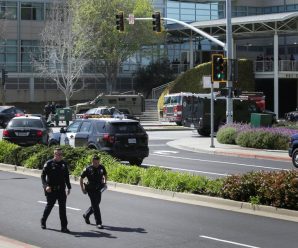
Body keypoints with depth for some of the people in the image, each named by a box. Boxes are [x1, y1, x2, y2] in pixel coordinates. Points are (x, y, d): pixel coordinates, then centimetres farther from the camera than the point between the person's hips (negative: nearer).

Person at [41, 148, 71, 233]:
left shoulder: (64, 164, 7)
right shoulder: (49, 163, -7)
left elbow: (66, 177, 16)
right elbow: (43, 176, -9)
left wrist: (69, 187, 15)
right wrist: (46, 186, -21)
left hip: (61, 190, 3)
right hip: (51, 190, -3)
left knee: (62, 207, -2)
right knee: (49, 205, 10)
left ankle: (64, 227, 0)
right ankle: (43, 221, 34)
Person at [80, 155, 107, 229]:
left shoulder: (101, 167, -1)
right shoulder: (88, 169, -12)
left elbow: (105, 175, 20)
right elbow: (81, 178, -2)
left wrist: (105, 182, 5)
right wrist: (82, 189, -5)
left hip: (98, 189, 5)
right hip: (91, 190, -5)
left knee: (96, 204, 15)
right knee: (95, 206, -8)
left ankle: (86, 215, 41)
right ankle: (98, 223, -5)